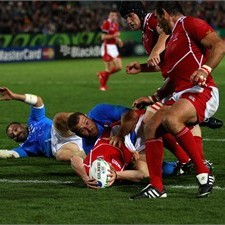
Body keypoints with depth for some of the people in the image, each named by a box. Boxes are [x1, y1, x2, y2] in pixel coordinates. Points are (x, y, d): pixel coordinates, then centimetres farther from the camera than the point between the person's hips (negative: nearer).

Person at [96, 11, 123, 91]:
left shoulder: (116, 24, 14)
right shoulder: (106, 23, -14)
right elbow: (103, 37, -18)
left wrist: (118, 40, 6)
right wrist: (114, 36, -23)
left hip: (114, 47, 9)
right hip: (107, 48, -9)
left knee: (118, 67, 5)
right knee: (109, 68, -6)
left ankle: (102, 74, 24)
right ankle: (102, 85, 12)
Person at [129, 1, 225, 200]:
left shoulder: (190, 24, -2)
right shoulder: (173, 38, 27)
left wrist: (205, 69, -29)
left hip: (202, 92, -10)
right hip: (180, 94, 10)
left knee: (171, 120, -33)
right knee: (152, 128, -4)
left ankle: (203, 173, -24)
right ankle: (156, 187, 0)